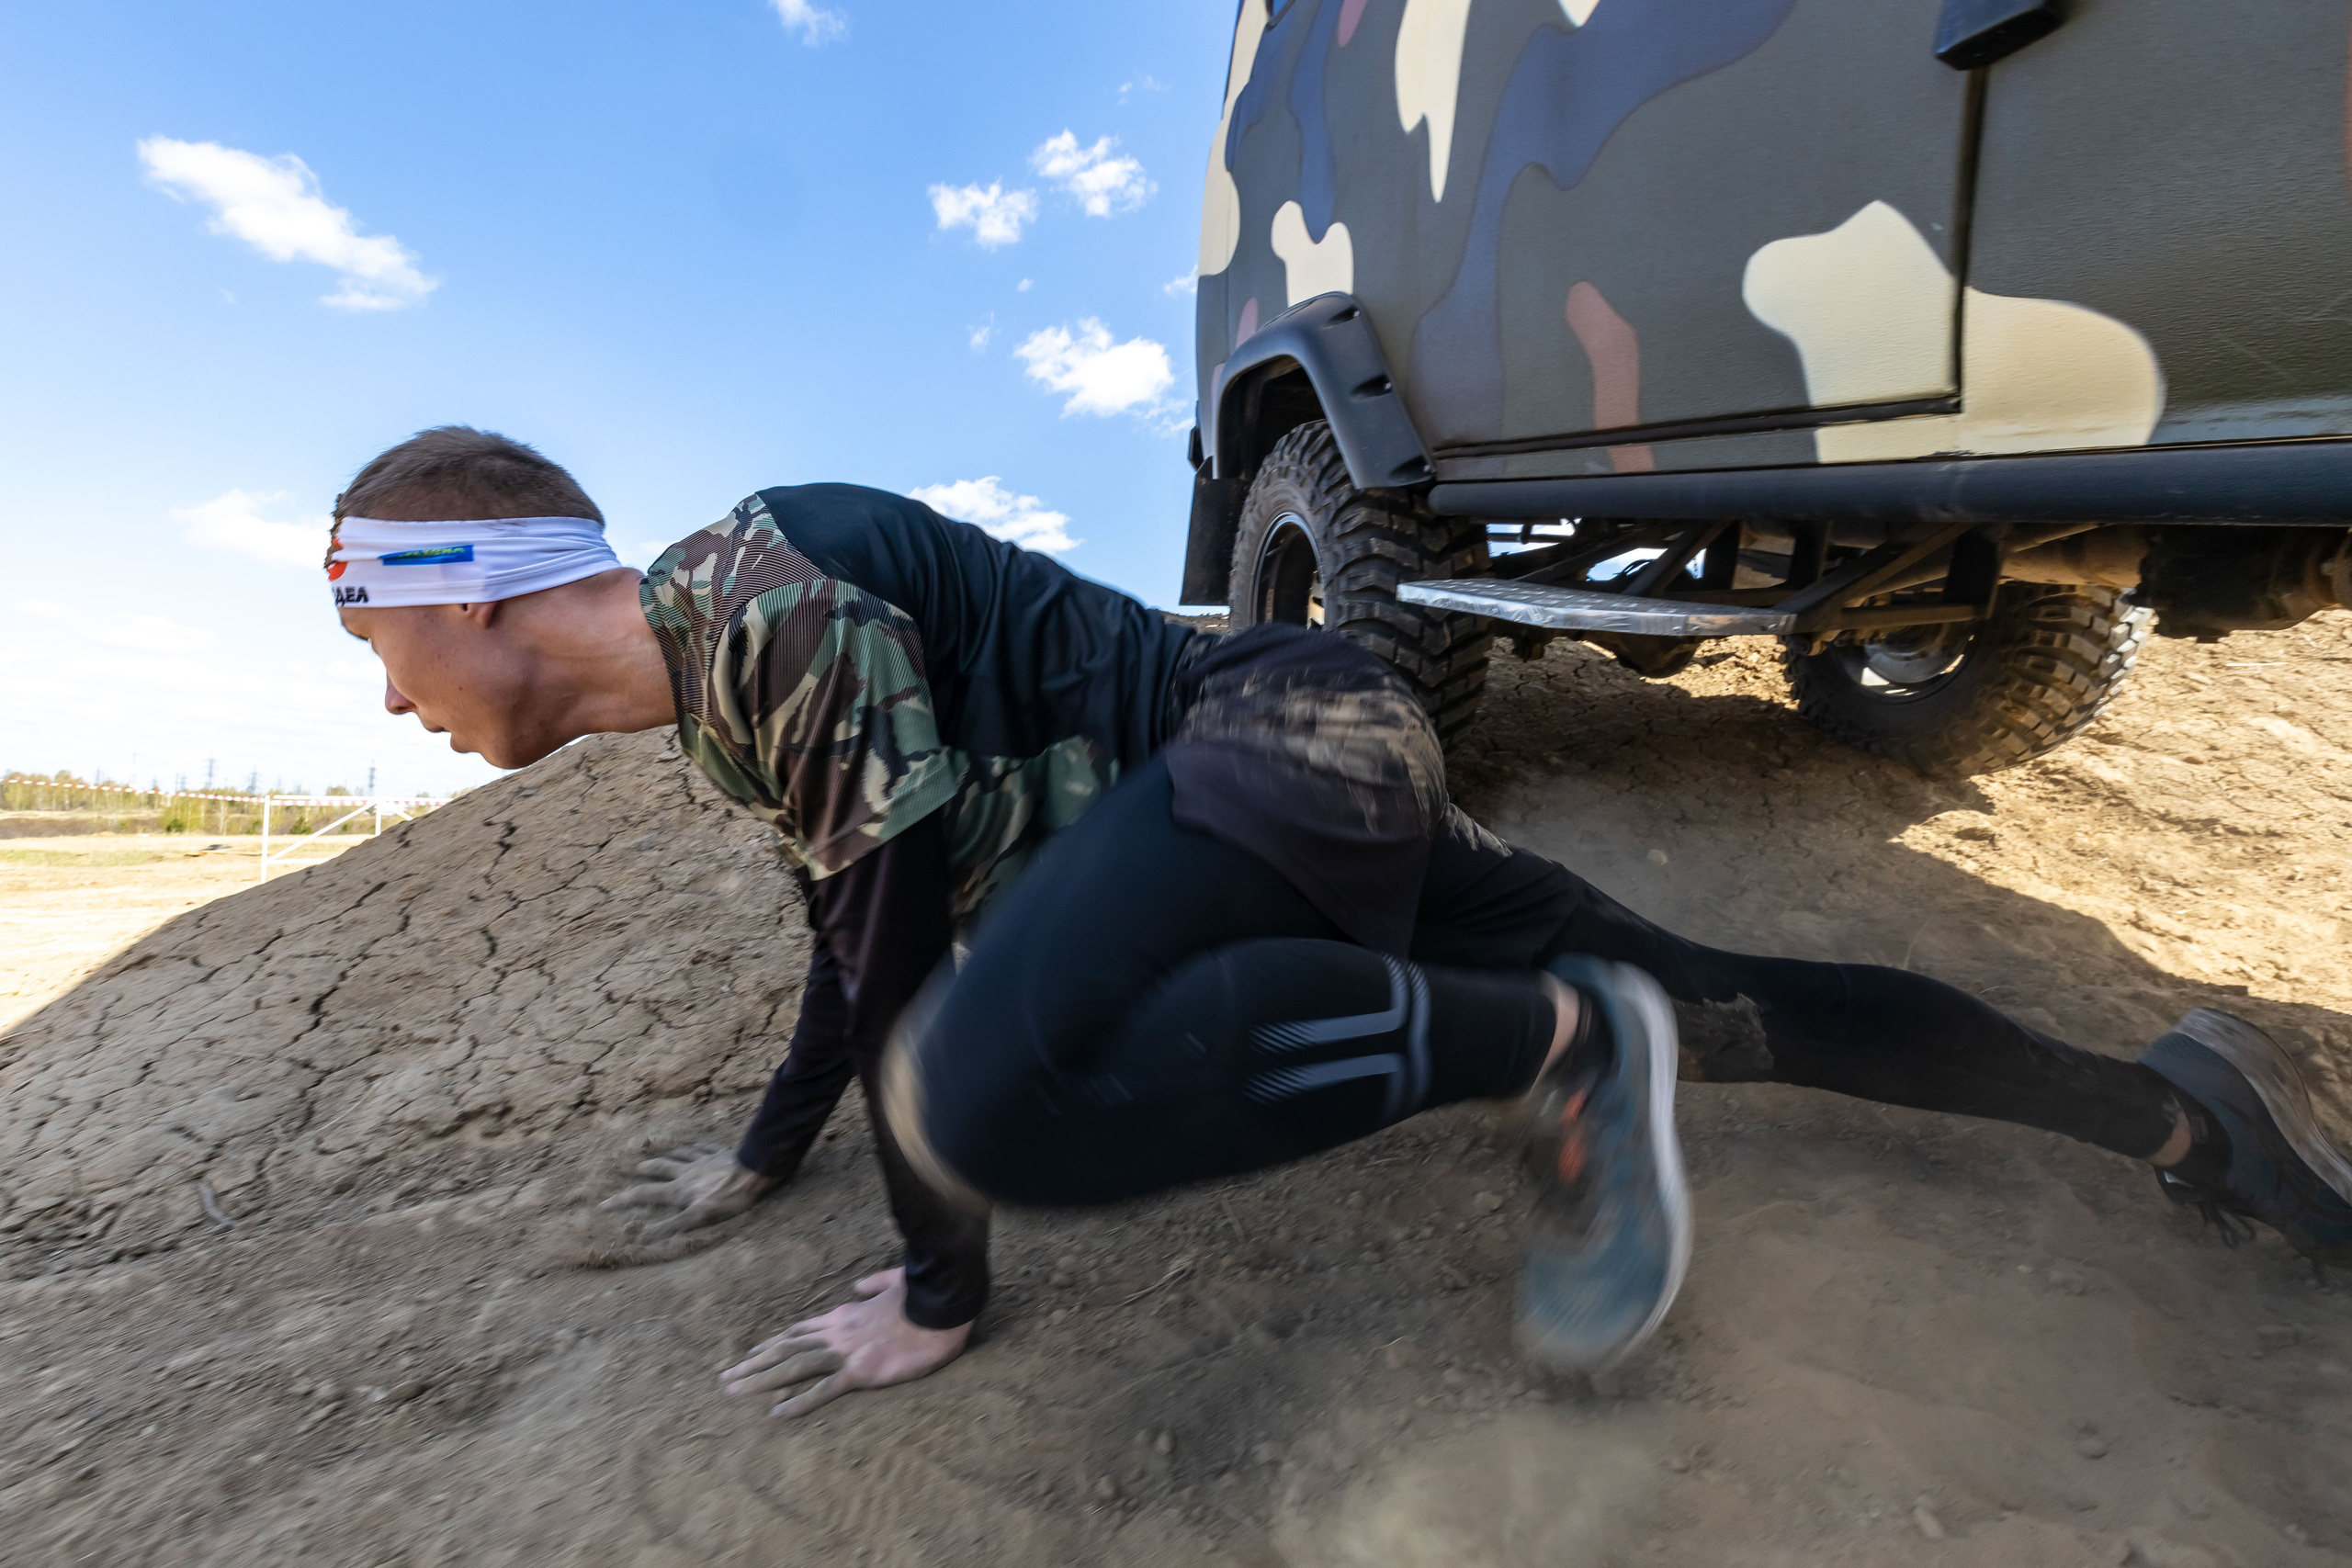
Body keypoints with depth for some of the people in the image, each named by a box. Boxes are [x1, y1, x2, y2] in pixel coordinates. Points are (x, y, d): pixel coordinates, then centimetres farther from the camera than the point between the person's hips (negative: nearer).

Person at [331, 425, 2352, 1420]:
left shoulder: (759, 584, -12)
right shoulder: (723, 700, 18)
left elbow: (918, 919, -19)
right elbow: (863, 934, 26)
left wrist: (936, 1291, -7)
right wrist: (764, 1158, 36)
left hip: (1291, 746, -9)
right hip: (1258, 800, 9)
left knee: (984, 1083, -29)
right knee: (1704, 1003, 13)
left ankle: (1558, 1043, -13)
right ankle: (2164, 1102, 32)